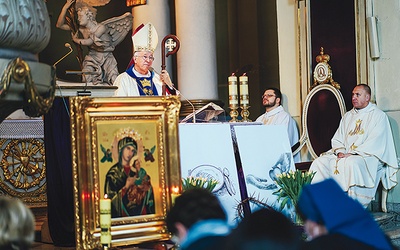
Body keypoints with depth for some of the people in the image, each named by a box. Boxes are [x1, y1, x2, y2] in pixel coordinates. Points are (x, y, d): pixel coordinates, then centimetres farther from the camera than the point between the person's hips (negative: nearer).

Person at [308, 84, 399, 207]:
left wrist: (352, 153, -19)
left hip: (367, 155, -6)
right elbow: (337, 139, 17)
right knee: (319, 162, -16)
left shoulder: (378, 115, 2)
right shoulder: (347, 116, 22)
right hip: (343, 155, 6)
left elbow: (375, 142, -11)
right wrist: (340, 152, -7)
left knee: (352, 163, -40)